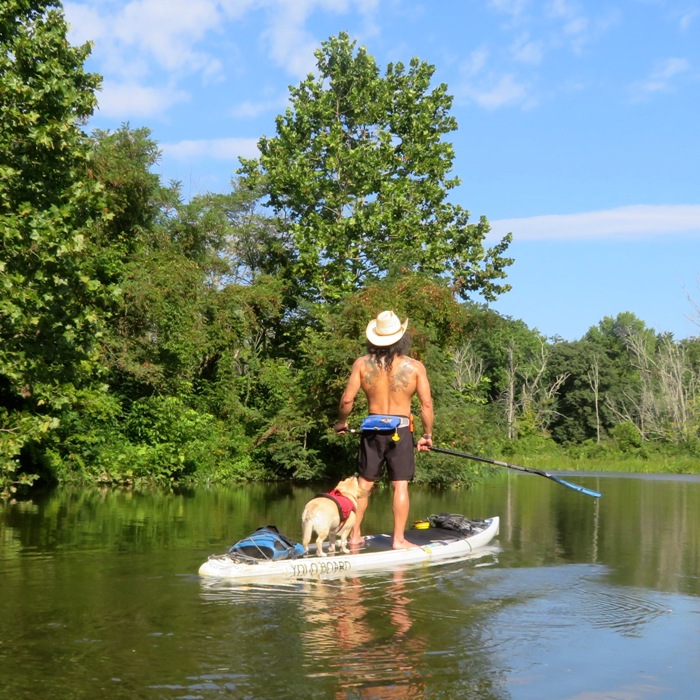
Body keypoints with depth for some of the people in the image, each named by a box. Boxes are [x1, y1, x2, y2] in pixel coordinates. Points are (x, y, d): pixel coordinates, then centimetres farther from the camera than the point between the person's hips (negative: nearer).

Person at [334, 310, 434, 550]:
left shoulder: (362, 363, -3)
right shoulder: (414, 366, -5)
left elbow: (347, 399, -4)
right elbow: (426, 404, -6)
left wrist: (341, 422, 14)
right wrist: (427, 435, 6)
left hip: (372, 427, 2)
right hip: (401, 430, -2)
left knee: (364, 484, 13)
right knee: (400, 485, 3)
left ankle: (355, 534, 19)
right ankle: (398, 539, 3)